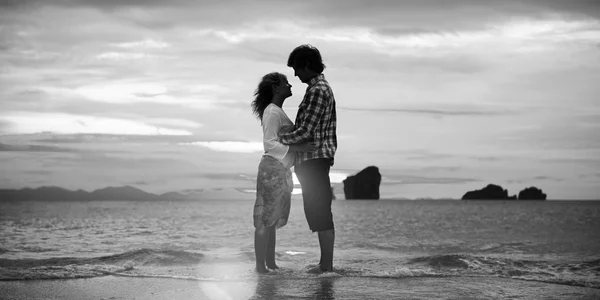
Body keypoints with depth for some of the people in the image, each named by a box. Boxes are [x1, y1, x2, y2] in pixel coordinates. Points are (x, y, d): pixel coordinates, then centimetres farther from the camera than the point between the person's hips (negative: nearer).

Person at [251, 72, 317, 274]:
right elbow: (269, 144, -19)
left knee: (273, 220, 11)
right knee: (265, 219, -8)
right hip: (272, 168, -10)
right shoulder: (272, 112, -11)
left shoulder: (279, 112, 19)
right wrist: (297, 147, -25)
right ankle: (261, 266, -8)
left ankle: (271, 264, 15)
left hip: (281, 170, 10)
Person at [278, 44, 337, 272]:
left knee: (320, 213, -9)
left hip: (315, 158, -10)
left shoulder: (317, 90, -14)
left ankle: (327, 266, -7)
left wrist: (280, 138, -6)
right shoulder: (321, 88, 19)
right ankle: (325, 264, 16)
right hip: (313, 159, 10)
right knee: (318, 213, 12)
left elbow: (305, 131, -19)